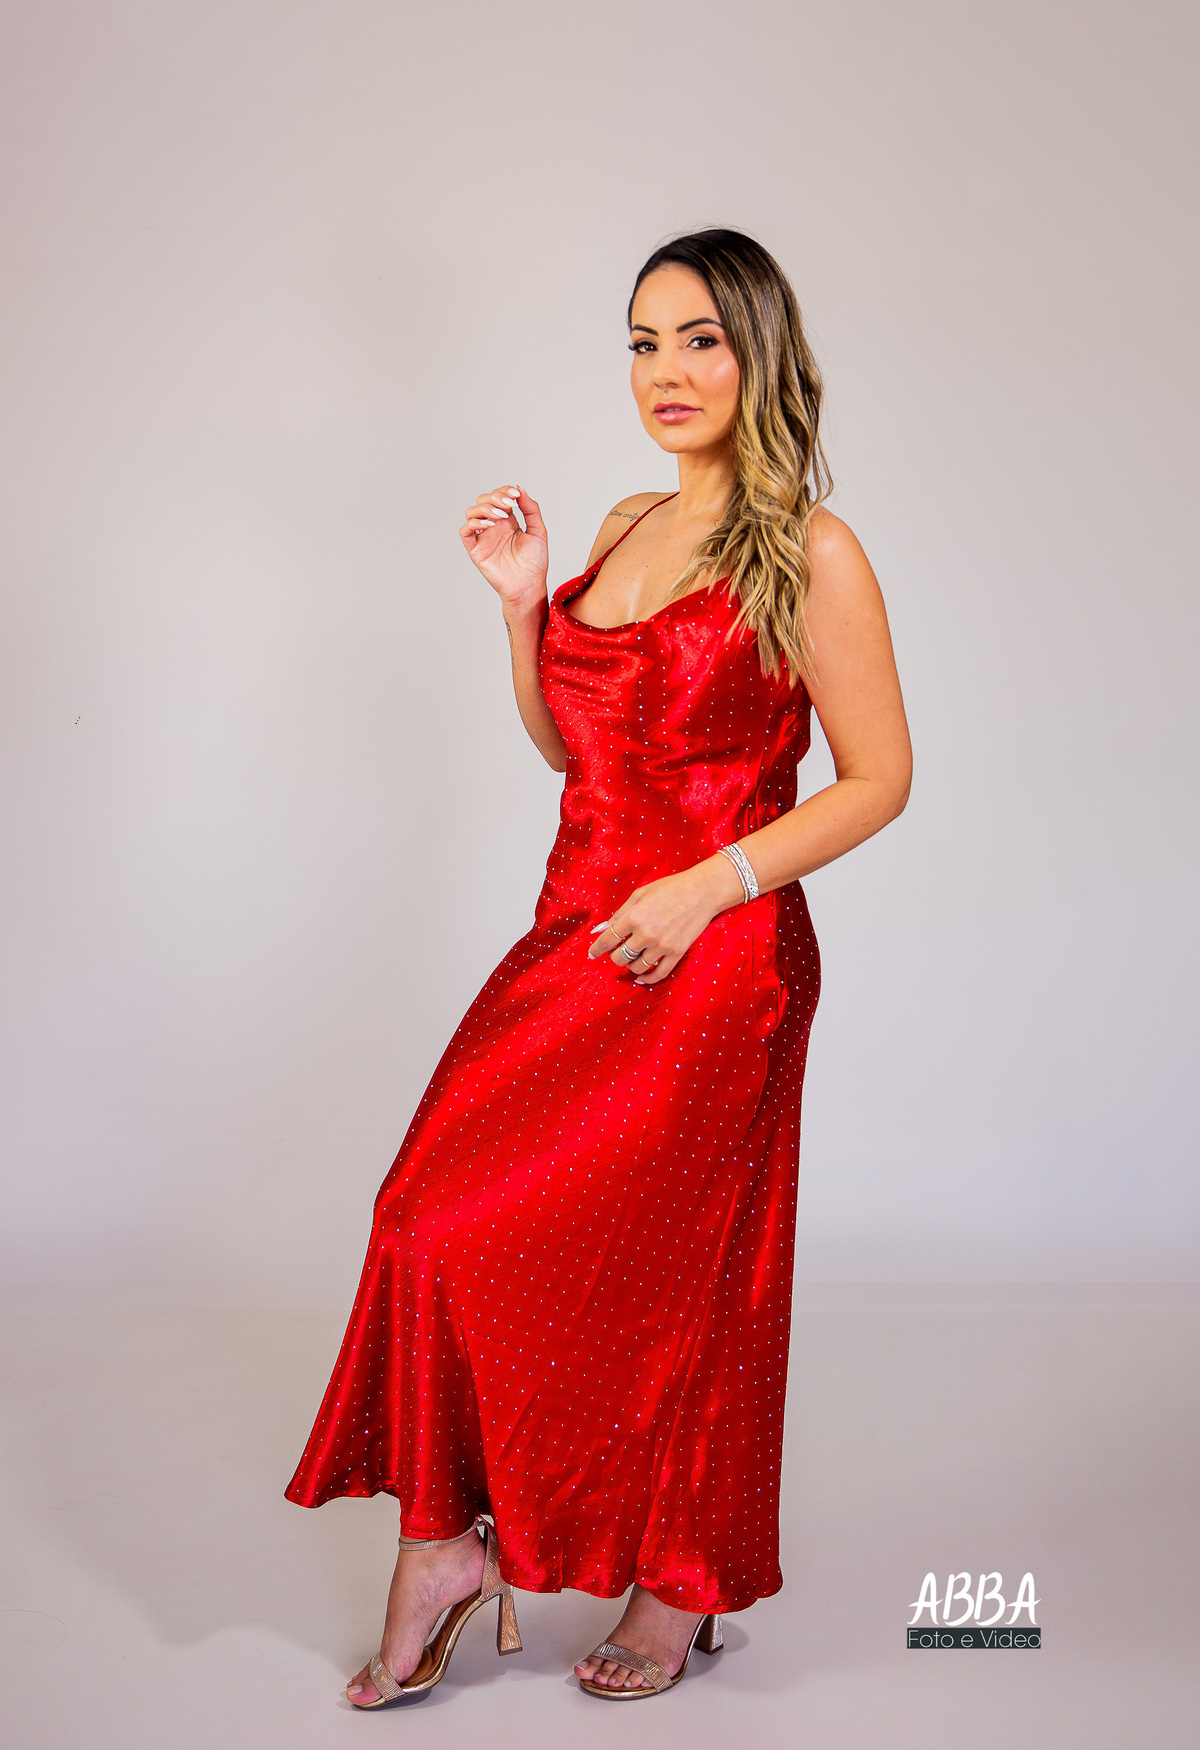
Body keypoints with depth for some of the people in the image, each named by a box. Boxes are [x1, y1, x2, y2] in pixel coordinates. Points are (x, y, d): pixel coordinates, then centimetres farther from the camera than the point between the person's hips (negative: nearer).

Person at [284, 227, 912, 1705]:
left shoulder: (810, 554, -7)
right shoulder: (626, 530, 14)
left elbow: (879, 778, -8)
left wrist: (707, 886, -16)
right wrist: (524, 605, 6)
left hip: (713, 964, -6)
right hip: (575, 934, 7)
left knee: (665, 1267, 0)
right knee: (439, 1222, -3)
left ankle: (685, 1587, 22)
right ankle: (444, 1545, 11)